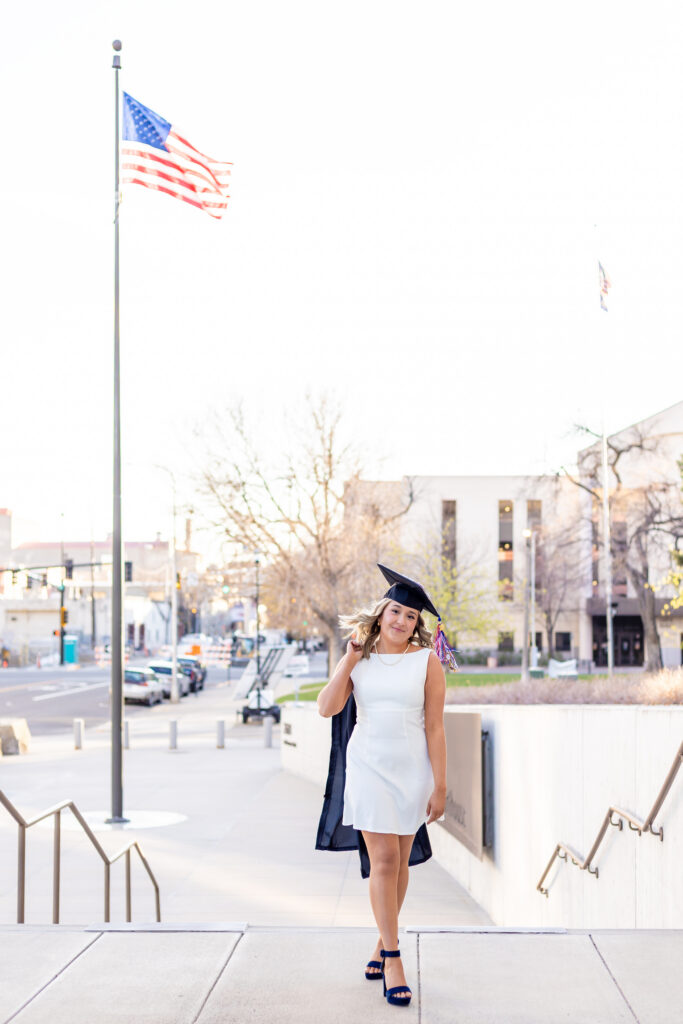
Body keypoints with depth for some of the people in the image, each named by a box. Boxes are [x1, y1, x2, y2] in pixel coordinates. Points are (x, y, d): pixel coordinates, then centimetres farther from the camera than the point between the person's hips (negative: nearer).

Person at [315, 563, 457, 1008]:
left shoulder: (426, 660, -3)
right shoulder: (359, 656, 2)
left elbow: (434, 727, -4)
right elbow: (327, 707, -8)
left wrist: (440, 786, -5)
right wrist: (351, 658, -11)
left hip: (411, 768, 0)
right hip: (368, 766, 0)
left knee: (399, 862, 10)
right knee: (383, 860, -8)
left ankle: (384, 944, 30)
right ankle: (393, 958, -1)